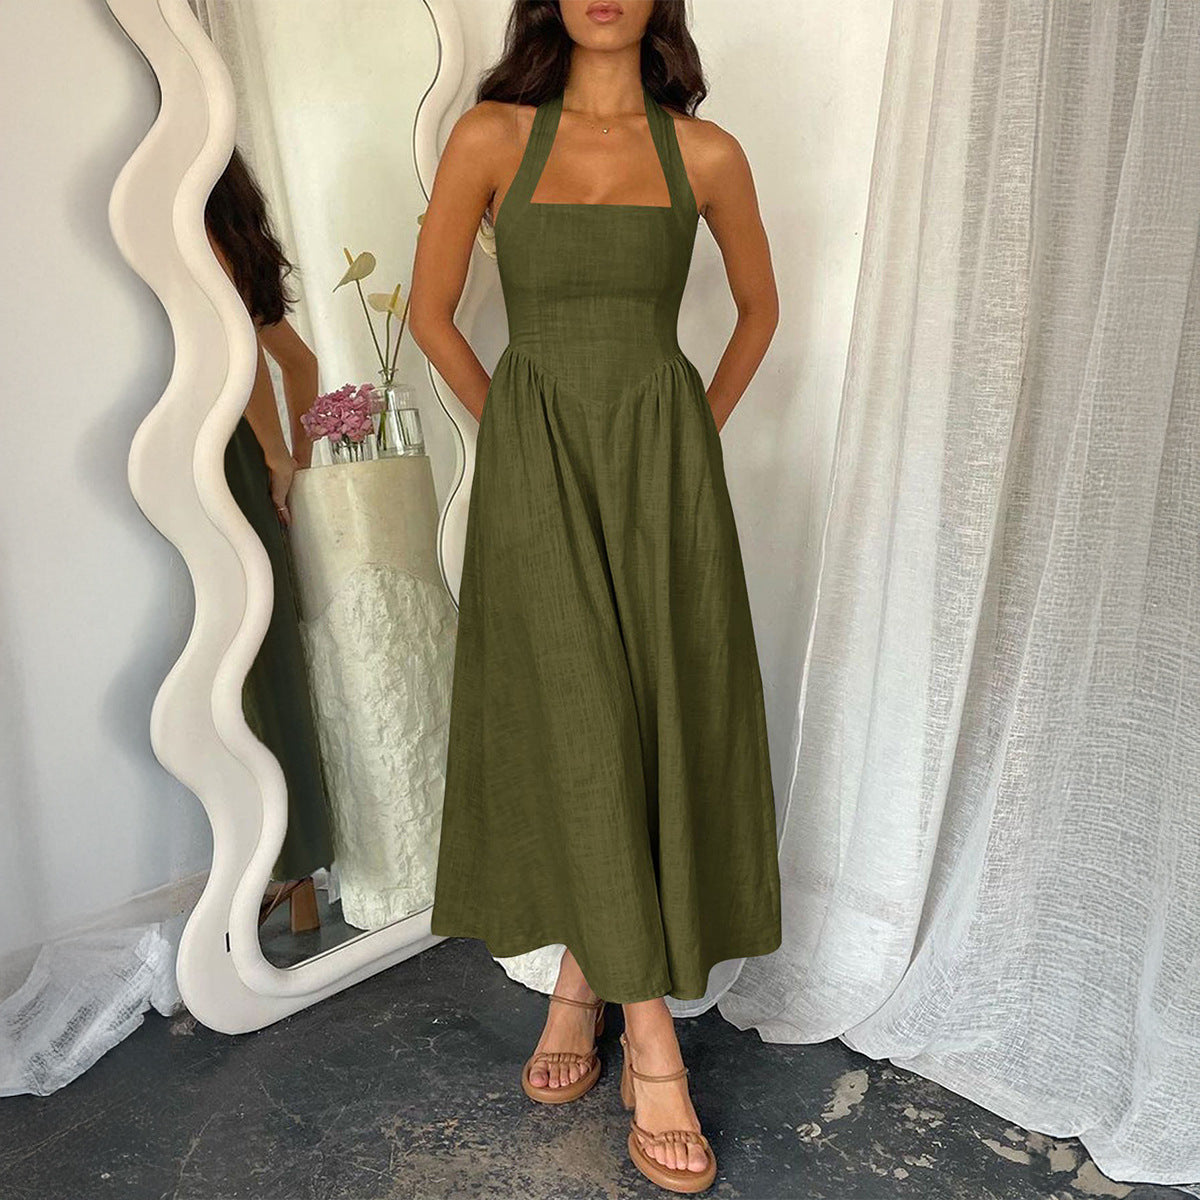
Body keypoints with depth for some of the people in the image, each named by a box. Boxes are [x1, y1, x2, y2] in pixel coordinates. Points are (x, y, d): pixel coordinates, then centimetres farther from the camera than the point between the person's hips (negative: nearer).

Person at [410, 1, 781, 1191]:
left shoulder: (705, 152, 5)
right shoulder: (491, 135, 2)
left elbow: (759, 307, 17)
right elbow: (430, 312, 7)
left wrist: (696, 432, 10)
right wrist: (518, 429, 8)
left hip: (664, 467, 2)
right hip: (537, 468, -1)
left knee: (657, 727, 2)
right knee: (574, 730, -5)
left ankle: (584, 979, 24)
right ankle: (652, 1042, 6)